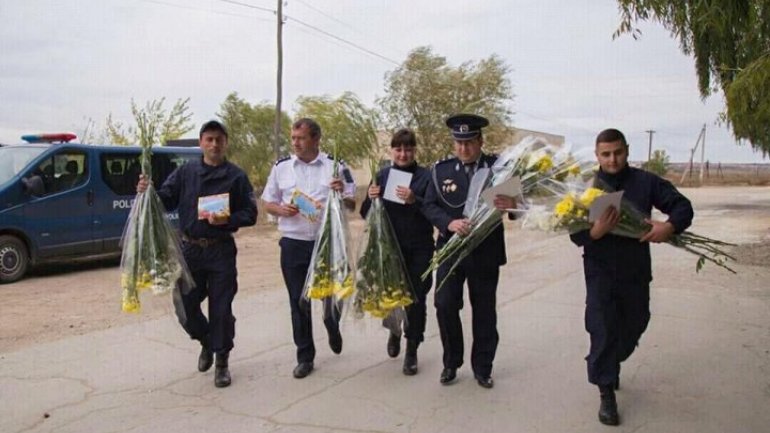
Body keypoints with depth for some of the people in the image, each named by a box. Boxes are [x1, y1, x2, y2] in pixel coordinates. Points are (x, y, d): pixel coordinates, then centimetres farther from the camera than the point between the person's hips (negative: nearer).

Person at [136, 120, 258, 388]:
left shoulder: (236, 176, 1)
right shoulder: (185, 172, 7)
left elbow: (250, 214, -2)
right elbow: (166, 200, 0)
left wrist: (227, 220, -20)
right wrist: (148, 192, -20)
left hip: (221, 250, -2)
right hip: (189, 248, 2)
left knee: (221, 308, 2)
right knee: (185, 305, 5)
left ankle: (221, 362, 19)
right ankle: (206, 342, 35)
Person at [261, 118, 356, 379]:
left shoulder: (335, 167, 0)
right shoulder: (281, 167, 5)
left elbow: (352, 206, 4)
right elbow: (268, 203, 11)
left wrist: (342, 193, -17)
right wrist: (281, 209, -11)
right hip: (293, 244, 1)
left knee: (331, 294, 7)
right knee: (298, 302, 7)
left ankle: (332, 329, 42)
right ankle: (305, 357, 21)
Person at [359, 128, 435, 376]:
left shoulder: (426, 177, -2)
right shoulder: (382, 176, 6)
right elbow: (366, 214, 7)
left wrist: (414, 201, -25)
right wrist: (371, 199, -14)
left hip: (419, 250, -2)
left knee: (416, 300, 4)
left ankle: (412, 352, 21)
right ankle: (394, 330, 40)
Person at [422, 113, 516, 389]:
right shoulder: (441, 169, 2)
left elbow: (516, 199, -4)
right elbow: (429, 206, -2)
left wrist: (512, 204, -29)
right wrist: (449, 223, -21)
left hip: (485, 252, 0)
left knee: (484, 310, 8)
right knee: (445, 305, -5)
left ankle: (482, 367, 24)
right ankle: (451, 362, 17)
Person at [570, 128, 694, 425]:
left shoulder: (645, 182, -3)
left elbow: (682, 206, 0)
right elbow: (576, 235, -11)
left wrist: (670, 226, -22)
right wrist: (595, 232, -34)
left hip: (636, 270, 3)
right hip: (600, 271, -3)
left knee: (635, 324, 18)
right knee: (603, 330, -5)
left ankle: (611, 366, 46)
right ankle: (606, 393, 8)